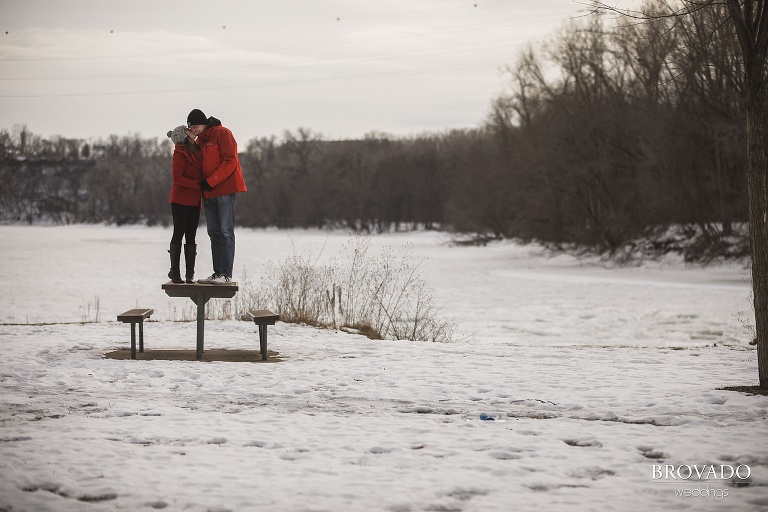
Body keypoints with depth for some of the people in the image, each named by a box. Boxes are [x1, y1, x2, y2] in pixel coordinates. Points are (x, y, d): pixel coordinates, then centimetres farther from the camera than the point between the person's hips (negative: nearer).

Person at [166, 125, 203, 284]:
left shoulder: (195, 152, 15)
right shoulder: (180, 155, -9)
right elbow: (177, 178, -17)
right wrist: (197, 184, -22)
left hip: (194, 201, 7)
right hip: (180, 201, -7)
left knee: (191, 236, 5)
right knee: (179, 234, -3)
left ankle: (190, 273, 6)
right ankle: (175, 272, 2)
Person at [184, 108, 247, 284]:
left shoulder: (222, 133, -8)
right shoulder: (200, 140, 18)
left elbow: (230, 161, -14)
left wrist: (211, 181, -17)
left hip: (225, 189, -8)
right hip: (208, 192, 8)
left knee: (226, 232, -8)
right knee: (214, 233, 8)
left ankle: (226, 274, -9)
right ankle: (217, 272, 10)